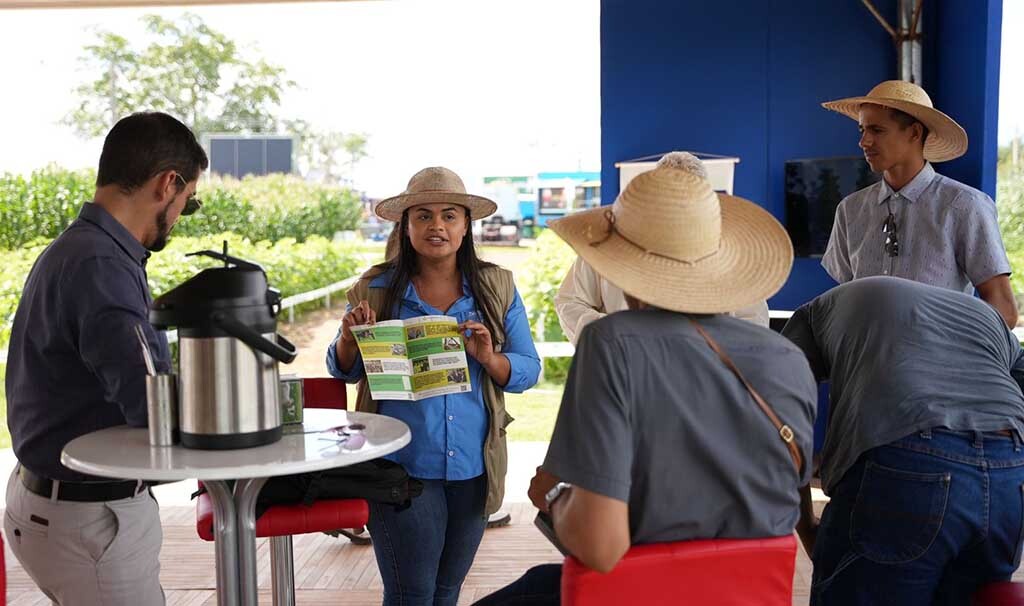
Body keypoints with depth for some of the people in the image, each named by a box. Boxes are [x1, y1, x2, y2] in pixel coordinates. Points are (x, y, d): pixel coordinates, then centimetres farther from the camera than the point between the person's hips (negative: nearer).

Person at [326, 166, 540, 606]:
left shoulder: (497, 288, 3)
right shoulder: (376, 289, 0)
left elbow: (528, 371, 2)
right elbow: (344, 371, 8)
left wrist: (489, 358, -18)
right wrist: (349, 338, -13)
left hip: (473, 467, 3)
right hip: (401, 466, -2)